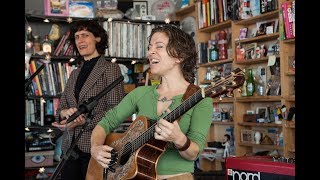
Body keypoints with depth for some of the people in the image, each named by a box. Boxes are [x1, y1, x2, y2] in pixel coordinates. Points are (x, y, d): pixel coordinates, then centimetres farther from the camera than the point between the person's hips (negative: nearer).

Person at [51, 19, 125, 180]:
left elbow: (116, 109, -12)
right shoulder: (75, 73, 16)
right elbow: (61, 106, 15)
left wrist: (84, 122, -18)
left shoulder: (110, 68, -3)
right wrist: (65, 112, -8)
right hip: (70, 147, 6)